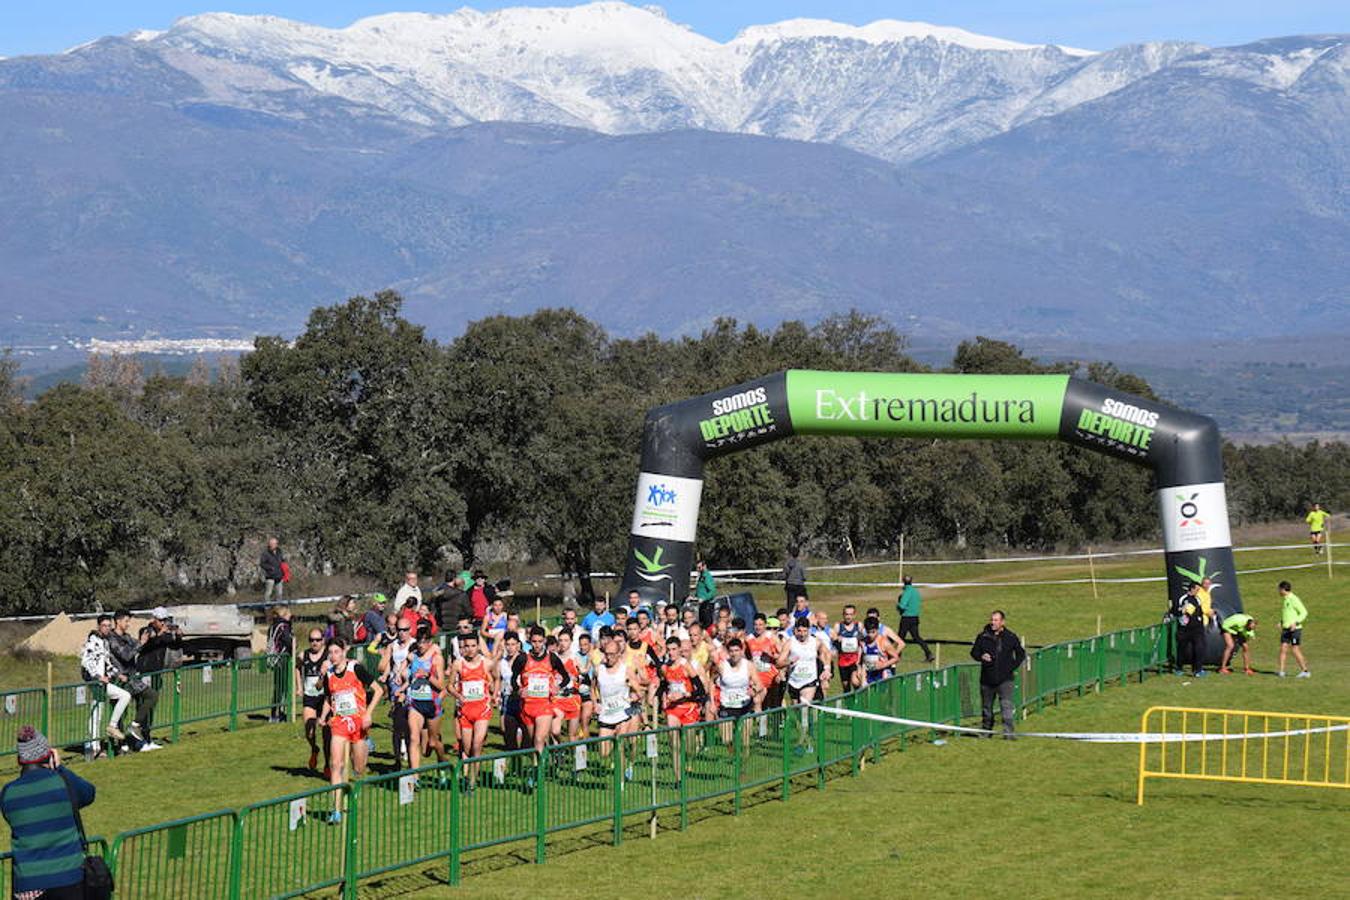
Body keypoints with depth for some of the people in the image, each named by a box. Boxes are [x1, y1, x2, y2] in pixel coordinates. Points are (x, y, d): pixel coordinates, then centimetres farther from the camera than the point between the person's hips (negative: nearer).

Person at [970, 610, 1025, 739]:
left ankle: (1008, 732, -16)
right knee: (986, 707, 12)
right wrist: (981, 657, -12)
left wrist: (1013, 667, 2)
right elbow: (974, 652, 10)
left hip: (1004, 679, -2)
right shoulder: (983, 637, 3)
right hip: (987, 679, 2)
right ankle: (986, 731, 27)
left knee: (1006, 705, -14)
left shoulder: (1010, 637, 2)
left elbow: (1021, 654, 14)